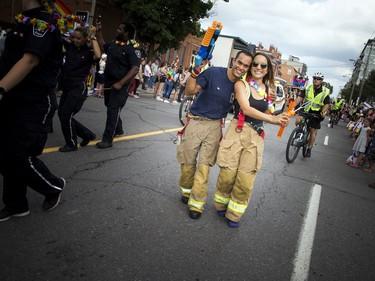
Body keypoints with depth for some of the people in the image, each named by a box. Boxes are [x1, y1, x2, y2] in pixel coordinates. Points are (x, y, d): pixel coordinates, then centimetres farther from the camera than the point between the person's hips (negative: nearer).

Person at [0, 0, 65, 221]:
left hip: (34, 105, -9)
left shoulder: (42, 21, -13)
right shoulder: (27, 20, 17)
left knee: (21, 158, -3)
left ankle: (55, 187, 23)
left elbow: (30, 60, -26)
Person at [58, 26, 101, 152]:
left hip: (79, 87, -7)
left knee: (66, 115, -5)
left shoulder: (89, 52, -8)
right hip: (67, 86, 7)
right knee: (62, 114, 11)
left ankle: (71, 144, 15)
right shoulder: (70, 47, 7)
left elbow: (98, 56, -30)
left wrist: (93, 38, -19)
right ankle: (87, 134, 25)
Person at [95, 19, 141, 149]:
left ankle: (107, 139, -3)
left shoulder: (133, 48, -15)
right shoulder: (114, 43, 7)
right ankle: (118, 129, 40)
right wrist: (98, 32, 22)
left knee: (113, 110, -8)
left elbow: (135, 69, -23)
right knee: (110, 108, 19)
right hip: (108, 81, 8)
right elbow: (103, 46, 30)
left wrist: (120, 83, -30)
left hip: (120, 84, -8)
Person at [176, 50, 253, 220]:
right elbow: (189, 91, -12)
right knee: (188, 162, 9)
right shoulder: (213, 73, -13)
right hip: (196, 121, -1)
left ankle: (196, 203, 11)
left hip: (215, 126, 2)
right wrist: (195, 73, -29)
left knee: (204, 165, -1)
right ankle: (187, 191, 36)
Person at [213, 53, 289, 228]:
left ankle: (234, 213, 22)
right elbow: (246, 109, -17)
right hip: (237, 132, -3)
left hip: (257, 136, 3)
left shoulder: (268, 89, 11)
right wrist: (272, 119, -22)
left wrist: (279, 120, 2)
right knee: (227, 174, 0)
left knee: (246, 180, 1)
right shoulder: (241, 84, -3)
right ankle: (221, 205, 29)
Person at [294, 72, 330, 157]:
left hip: (316, 113, -1)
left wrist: (323, 112, -25)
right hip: (306, 110, 1)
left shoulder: (325, 92, -7)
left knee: (313, 131, 1)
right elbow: (300, 97, -11)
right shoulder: (308, 88, -3)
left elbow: (327, 104, -6)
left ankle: (309, 149, 15)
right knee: (298, 120, -27)